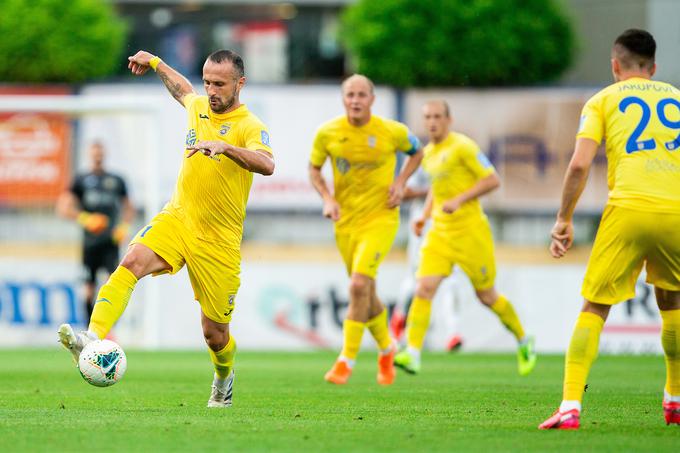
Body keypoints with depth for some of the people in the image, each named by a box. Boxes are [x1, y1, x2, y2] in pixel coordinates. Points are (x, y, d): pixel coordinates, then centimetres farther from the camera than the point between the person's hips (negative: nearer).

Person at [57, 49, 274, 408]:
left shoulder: (249, 126, -11)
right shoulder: (198, 106, 7)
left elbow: (266, 164, -34)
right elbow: (181, 90, 35)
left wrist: (224, 146, -46)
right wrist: (155, 63, 37)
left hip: (218, 240, -4)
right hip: (177, 217, 4)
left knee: (214, 334, 4)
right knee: (131, 263, -28)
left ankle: (224, 377, 39)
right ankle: (93, 339, -45)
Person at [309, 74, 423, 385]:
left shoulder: (392, 132, -10)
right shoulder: (327, 132, -6)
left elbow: (416, 151, 11)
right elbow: (314, 170, 8)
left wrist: (401, 182, -5)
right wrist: (328, 199, -9)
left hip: (380, 217, -3)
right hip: (345, 221, 3)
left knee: (359, 284, -21)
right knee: (365, 293, 11)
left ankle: (347, 361, -13)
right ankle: (385, 349, 38)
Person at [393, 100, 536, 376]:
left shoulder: (462, 147, -11)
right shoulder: (428, 153, 12)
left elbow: (492, 180, -13)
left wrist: (459, 200, -22)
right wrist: (425, 216, 12)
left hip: (470, 231, -6)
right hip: (440, 231, 6)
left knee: (487, 296, 5)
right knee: (424, 288, -13)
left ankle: (524, 342, 27)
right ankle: (412, 354, -20)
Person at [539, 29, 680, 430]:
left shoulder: (602, 101, 13)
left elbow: (580, 164, 0)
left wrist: (564, 220, 7)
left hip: (629, 208, -3)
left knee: (594, 308, 4)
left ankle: (570, 407, -9)